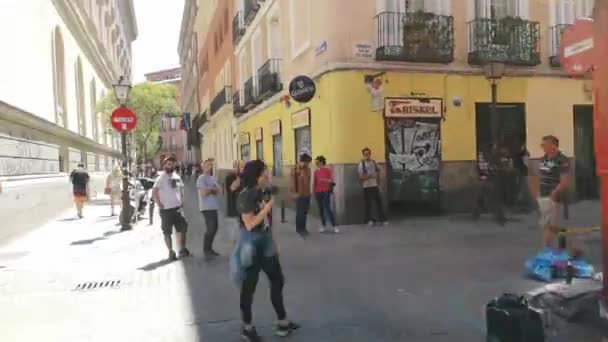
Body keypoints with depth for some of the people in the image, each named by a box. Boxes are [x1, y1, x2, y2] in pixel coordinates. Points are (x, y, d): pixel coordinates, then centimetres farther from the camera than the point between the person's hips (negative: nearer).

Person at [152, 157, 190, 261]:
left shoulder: (177, 177, 10)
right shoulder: (161, 178, -8)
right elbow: (154, 193, -13)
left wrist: (182, 202, 10)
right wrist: (159, 204, -16)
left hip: (178, 207, 5)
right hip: (166, 209, -5)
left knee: (182, 228, 6)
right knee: (167, 232, 3)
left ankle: (182, 250, 19)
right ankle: (171, 252, 12)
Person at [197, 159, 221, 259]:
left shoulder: (213, 178, 16)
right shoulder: (201, 178, -9)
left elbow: (219, 190, 8)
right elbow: (204, 192, -19)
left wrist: (210, 189, -10)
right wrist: (213, 189, -2)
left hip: (214, 207, 8)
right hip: (207, 208, -8)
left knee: (214, 228, 11)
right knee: (210, 229, -11)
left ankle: (209, 248, 22)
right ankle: (206, 251, -2)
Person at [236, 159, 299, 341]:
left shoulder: (259, 193, 8)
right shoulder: (245, 196, -18)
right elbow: (249, 224, -24)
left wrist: (273, 242, 15)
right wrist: (266, 208, -21)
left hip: (265, 244, 9)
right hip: (251, 245, -9)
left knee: (277, 281, 14)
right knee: (249, 286, 6)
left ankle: (282, 322, 28)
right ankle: (247, 327, 23)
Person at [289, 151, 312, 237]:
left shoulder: (308, 168, 8)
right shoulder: (295, 169, -12)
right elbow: (292, 182, -12)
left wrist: (309, 191, 12)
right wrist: (294, 193, -14)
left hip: (307, 194, 6)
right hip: (299, 195, -6)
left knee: (305, 212, 12)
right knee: (300, 212, 0)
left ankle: (303, 228, 23)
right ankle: (299, 229, 11)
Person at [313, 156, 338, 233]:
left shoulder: (328, 170, -5)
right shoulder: (316, 171, 7)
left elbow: (332, 180, -7)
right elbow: (314, 182, 12)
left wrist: (327, 180, -26)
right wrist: (313, 191, 10)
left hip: (326, 192, -4)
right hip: (318, 192, 4)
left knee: (328, 208, -8)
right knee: (321, 209, 7)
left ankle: (334, 226, -2)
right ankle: (323, 226, 16)